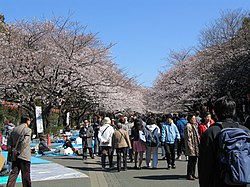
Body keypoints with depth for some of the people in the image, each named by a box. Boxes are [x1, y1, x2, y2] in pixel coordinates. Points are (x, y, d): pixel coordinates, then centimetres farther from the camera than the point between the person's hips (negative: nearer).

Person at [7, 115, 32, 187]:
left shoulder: (14, 129, 11)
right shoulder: (28, 130, -10)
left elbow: (10, 142, 11)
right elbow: (24, 142, -20)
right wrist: (18, 152, -13)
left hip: (15, 156, 6)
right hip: (24, 156, -6)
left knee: (13, 173, 8)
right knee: (26, 174, 5)